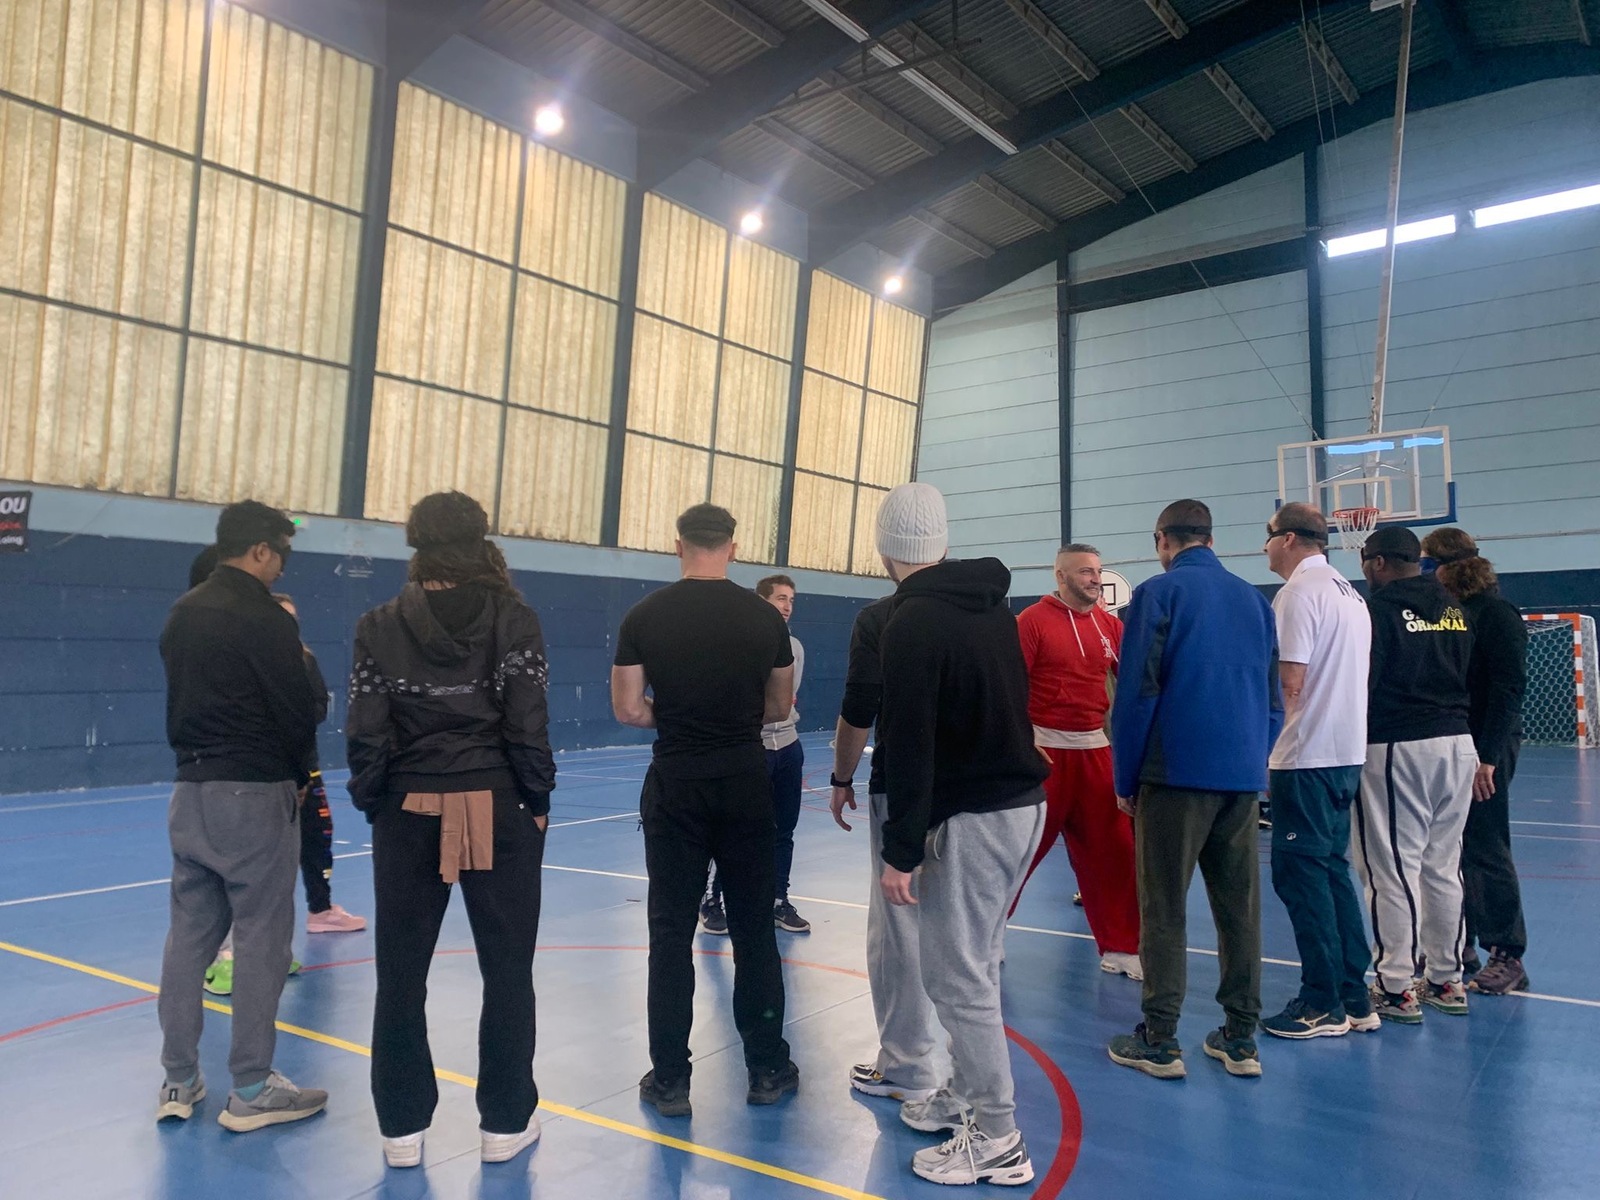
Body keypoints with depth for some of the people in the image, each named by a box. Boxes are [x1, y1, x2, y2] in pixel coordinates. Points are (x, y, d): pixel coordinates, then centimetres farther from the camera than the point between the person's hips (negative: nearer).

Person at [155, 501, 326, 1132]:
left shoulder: (183, 613, 10)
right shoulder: (263, 619, -15)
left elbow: (182, 698, 15)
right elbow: (299, 711, -13)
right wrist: (293, 774, 3)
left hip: (191, 789, 8)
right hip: (252, 793, -8)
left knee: (189, 932, 13)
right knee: (261, 938, 0)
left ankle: (179, 1080, 22)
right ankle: (251, 1091, 7)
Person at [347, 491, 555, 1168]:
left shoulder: (381, 625, -2)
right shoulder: (513, 619, -7)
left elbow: (366, 733, -3)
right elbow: (528, 726, -9)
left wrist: (375, 806, 8)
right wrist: (538, 801, 2)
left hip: (410, 812, 2)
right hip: (499, 810, -1)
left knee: (400, 975, 14)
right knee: (507, 973, 11)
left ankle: (402, 1127, 23)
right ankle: (505, 1122, 21)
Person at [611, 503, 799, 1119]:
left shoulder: (645, 616, -5)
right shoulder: (765, 617, -3)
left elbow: (628, 708, -4)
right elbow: (779, 707, 5)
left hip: (675, 787, 0)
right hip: (745, 785, 1)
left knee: (671, 934, 9)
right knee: (754, 930, 12)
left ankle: (669, 1080, 16)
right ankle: (767, 1069, 22)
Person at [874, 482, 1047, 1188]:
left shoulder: (911, 624, -16)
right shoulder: (992, 602, 10)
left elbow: (911, 747, -20)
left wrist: (900, 851, -16)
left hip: (972, 817, -9)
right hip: (1022, 801, 9)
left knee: (958, 976, 0)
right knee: (973, 965, 19)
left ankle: (998, 1143, 9)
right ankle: (969, 1097, 32)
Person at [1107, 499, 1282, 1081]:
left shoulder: (1158, 592, -5)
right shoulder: (1255, 599, 13)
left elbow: (1137, 693, -10)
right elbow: (1273, 700, 14)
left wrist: (1125, 779, -1)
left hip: (1176, 772, -5)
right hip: (1244, 776, 6)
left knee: (1164, 908, 3)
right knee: (1240, 906, 11)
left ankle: (1159, 1042, 8)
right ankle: (1241, 1039, 20)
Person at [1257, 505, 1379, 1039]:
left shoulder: (1300, 591, -13)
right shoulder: (1349, 592, 15)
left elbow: (1289, 682, -19)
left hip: (1306, 756, -9)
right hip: (1347, 753, 9)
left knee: (1302, 874, -1)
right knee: (1332, 868, 15)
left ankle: (1323, 1005, 6)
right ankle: (1354, 999, 21)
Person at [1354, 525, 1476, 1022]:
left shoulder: (1380, 609, -12)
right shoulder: (1454, 608, 9)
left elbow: (1361, 683, -14)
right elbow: (1470, 676, 12)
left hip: (1397, 747, -7)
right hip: (1457, 743, 7)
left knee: (1392, 870, 0)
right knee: (1443, 867, 15)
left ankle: (1397, 989, 5)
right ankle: (1448, 981, 24)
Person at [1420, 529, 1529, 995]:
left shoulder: (1496, 613, -11)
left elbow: (1509, 690, -16)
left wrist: (1488, 757, -19)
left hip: (1484, 750, -7)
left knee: (1486, 851, -1)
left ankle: (1507, 957, 11)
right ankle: (1458, 947, 24)